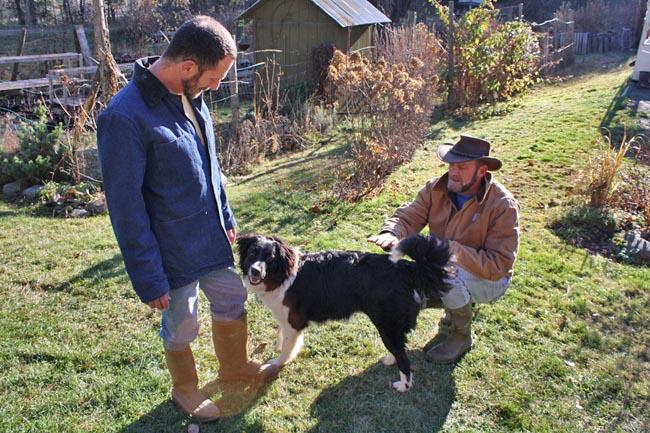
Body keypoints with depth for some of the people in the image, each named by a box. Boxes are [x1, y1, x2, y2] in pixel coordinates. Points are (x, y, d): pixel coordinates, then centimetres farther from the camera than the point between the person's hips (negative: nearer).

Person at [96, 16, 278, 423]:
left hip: (212, 238, 7)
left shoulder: (190, 95, -1)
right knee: (181, 328, 15)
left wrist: (226, 217, 17)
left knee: (232, 301, 22)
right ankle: (186, 389, 44)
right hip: (173, 252, -7)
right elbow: (126, 209, -22)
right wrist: (149, 278, -16)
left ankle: (235, 367, 49)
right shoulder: (125, 117, -27)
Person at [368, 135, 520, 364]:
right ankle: (459, 304, 15)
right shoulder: (436, 189, -11)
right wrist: (391, 233, -41)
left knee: (450, 274, -36)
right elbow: (408, 216, -17)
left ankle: (462, 336, -7)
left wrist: (454, 250, -39)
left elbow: (498, 265, -28)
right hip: (444, 270, 6)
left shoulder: (503, 205, -25)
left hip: (489, 279, -5)